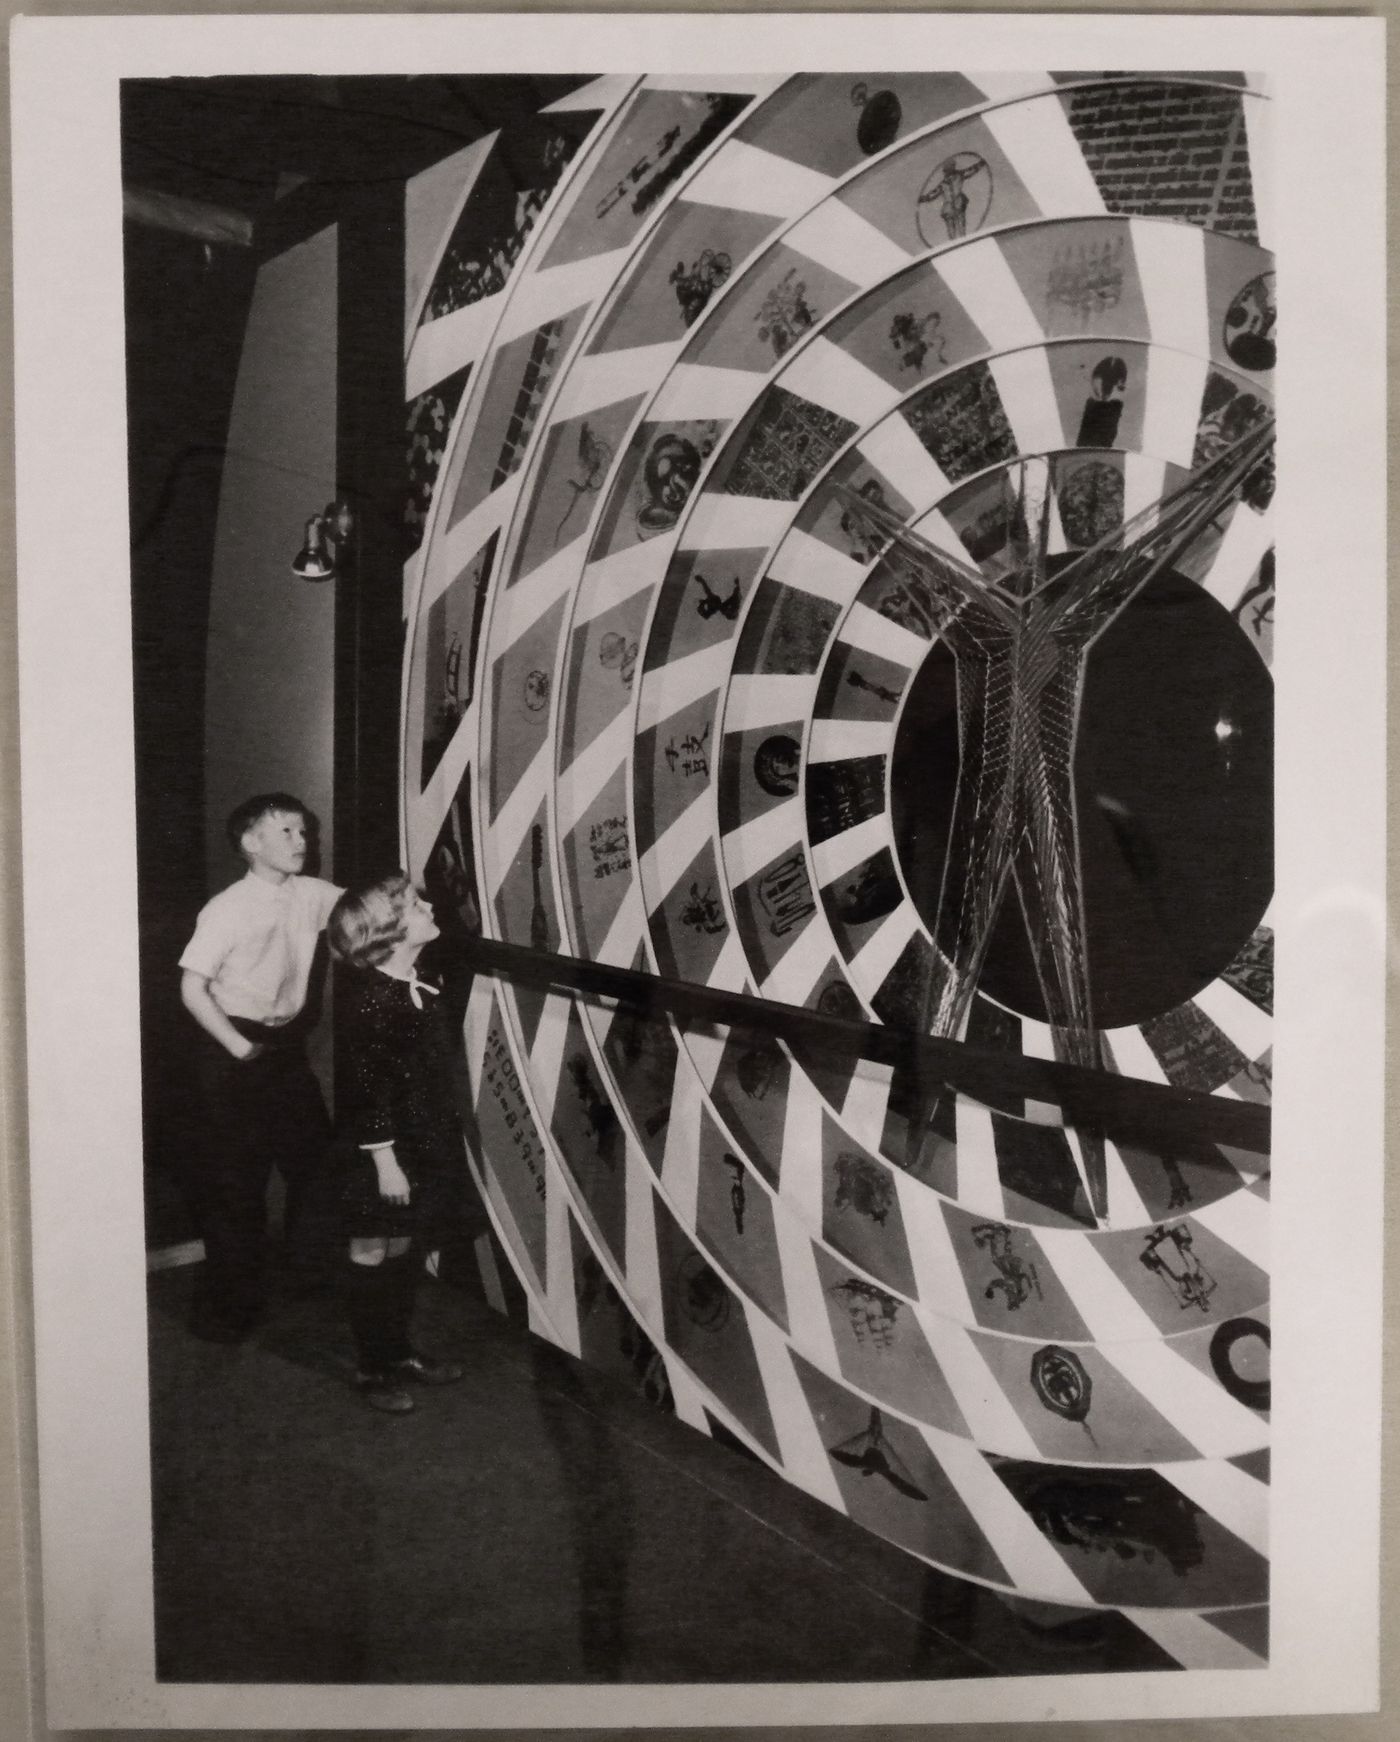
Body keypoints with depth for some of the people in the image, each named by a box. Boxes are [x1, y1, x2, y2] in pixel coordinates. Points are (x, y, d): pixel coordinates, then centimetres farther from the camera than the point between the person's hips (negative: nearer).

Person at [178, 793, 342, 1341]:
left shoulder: (311, 895, 2)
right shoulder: (226, 910, -15)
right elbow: (192, 987, -16)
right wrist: (239, 1048, -17)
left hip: (288, 1045, 6)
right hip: (236, 1054, -6)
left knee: (315, 1159, 13)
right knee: (235, 1178, 3)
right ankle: (227, 1305, 18)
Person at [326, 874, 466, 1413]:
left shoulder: (428, 985, 6)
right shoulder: (369, 998, -21)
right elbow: (365, 1086, -21)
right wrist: (384, 1159, -21)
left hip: (428, 1148, 8)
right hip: (384, 1155, -8)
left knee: (408, 1253, 19)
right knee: (374, 1254, 8)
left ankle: (400, 1352, 35)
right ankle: (372, 1369, 22)